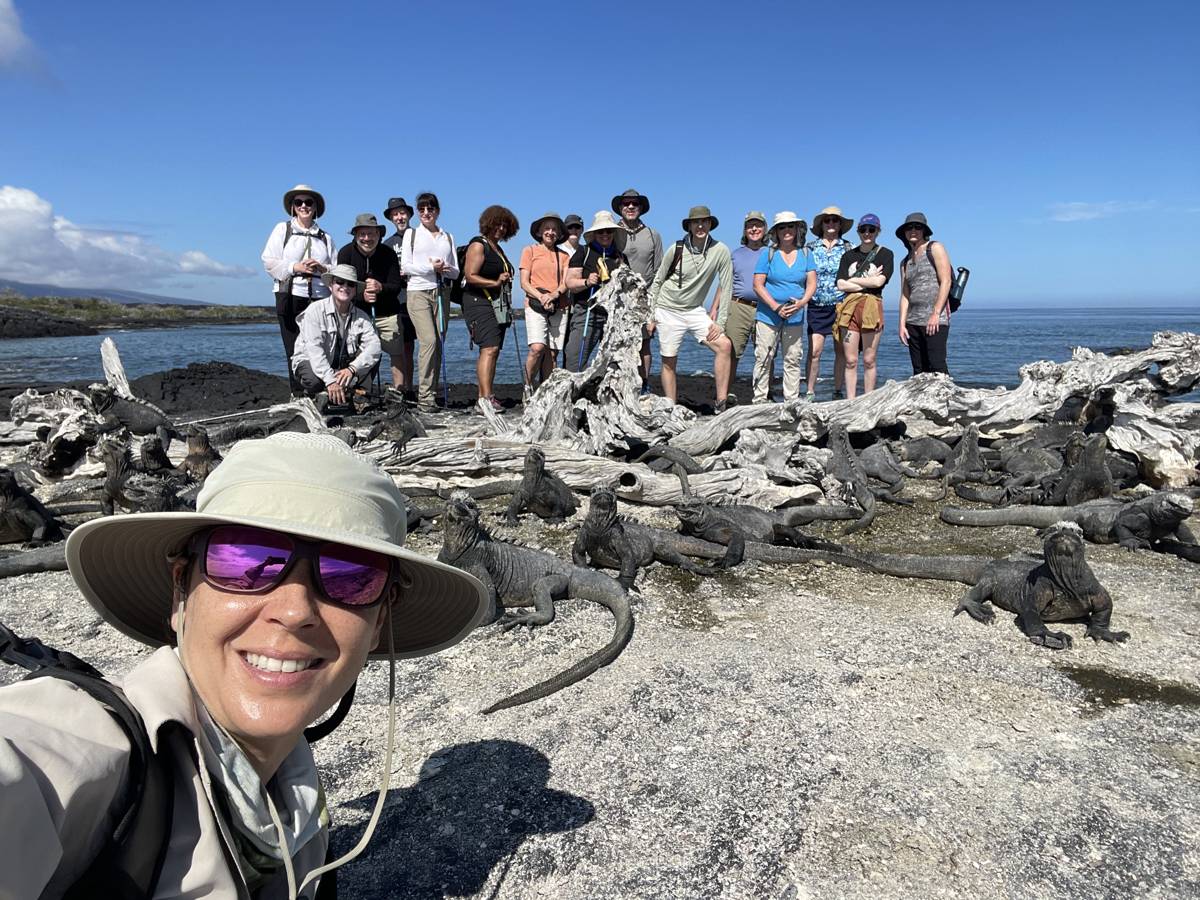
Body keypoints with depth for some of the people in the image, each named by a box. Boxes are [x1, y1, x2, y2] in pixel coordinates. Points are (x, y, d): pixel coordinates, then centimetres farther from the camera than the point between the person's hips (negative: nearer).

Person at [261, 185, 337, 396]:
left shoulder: (325, 237, 20)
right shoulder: (282, 229, 14)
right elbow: (269, 261, 4)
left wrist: (322, 268, -7)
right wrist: (295, 267, -10)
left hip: (319, 298, 2)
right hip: (290, 295, -1)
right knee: (295, 350, -4)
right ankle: (298, 395, 1)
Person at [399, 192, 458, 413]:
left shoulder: (448, 237, 19)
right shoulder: (412, 233, 12)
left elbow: (456, 272, 13)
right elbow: (405, 266, 2)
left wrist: (445, 269, -7)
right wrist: (430, 267, -10)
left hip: (441, 293, 4)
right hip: (418, 292, -3)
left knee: (438, 344, -2)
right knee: (429, 341, -19)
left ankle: (431, 395, 3)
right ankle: (425, 397, -17)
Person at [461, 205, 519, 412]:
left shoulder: (498, 248, 22)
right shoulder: (478, 245, -4)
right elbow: (470, 276, -14)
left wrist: (505, 279, 16)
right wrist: (495, 282, -19)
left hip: (498, 305, 9)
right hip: (479, 302, -9)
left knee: (492, 351, 5)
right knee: (490, 348, -20)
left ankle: (483, 396, 7)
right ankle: (487, 398, -25)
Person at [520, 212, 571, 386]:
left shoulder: (563, 255, 17)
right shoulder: (530, 250, 10)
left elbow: (566, 283, 7)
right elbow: (524, 283, 2)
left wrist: (554, 295, -14)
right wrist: (541, 297, -14)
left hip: (559, 308, 3)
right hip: (535, 306, -3)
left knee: (551, 353, -2)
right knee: (537, 348, -21)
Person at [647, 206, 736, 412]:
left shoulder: (721, 251, -9)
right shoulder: (677, 249, -9)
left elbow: (726, 288, -5)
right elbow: (657, 282, 1)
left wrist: (720, 322, -9)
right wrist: (651, 316, 0)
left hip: (695, 311, 1)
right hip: (668, 311, -1)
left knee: (724, 345, -15)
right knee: (669, 362, 1)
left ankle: (721, 403, -13)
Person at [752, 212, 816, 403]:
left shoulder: (805, 254, 10)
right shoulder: (767, 253, 1)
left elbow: (812, 284, 7)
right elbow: (758, 285, -4)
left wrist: (802, 302, -13)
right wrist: (776, 307, -14)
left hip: (795, 317, 3)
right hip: (768, 316, -3)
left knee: (793, 360, 4)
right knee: (764, 359, -4)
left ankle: (792, 400, 11)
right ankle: (760, 399, 3)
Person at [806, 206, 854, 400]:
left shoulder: (848, 248, 8)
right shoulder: (811, 247, 9)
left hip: (840, 304, 0)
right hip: (817, 305, 0)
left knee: (841, 351, 2)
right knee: (814, 351, -8)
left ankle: (838, 392, 11)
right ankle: (810, 393, -2)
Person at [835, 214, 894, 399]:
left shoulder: (885, 254, 6)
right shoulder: (849, 255, 14)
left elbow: (879, 281, -10)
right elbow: (840, 285, 1)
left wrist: (852, 280, -2)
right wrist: (868, 282, -5)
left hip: (872, 307, -2)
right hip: (850, 307, 2)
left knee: (869, 361, 1)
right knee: (850, 361, 1)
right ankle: (850, 402, 5)